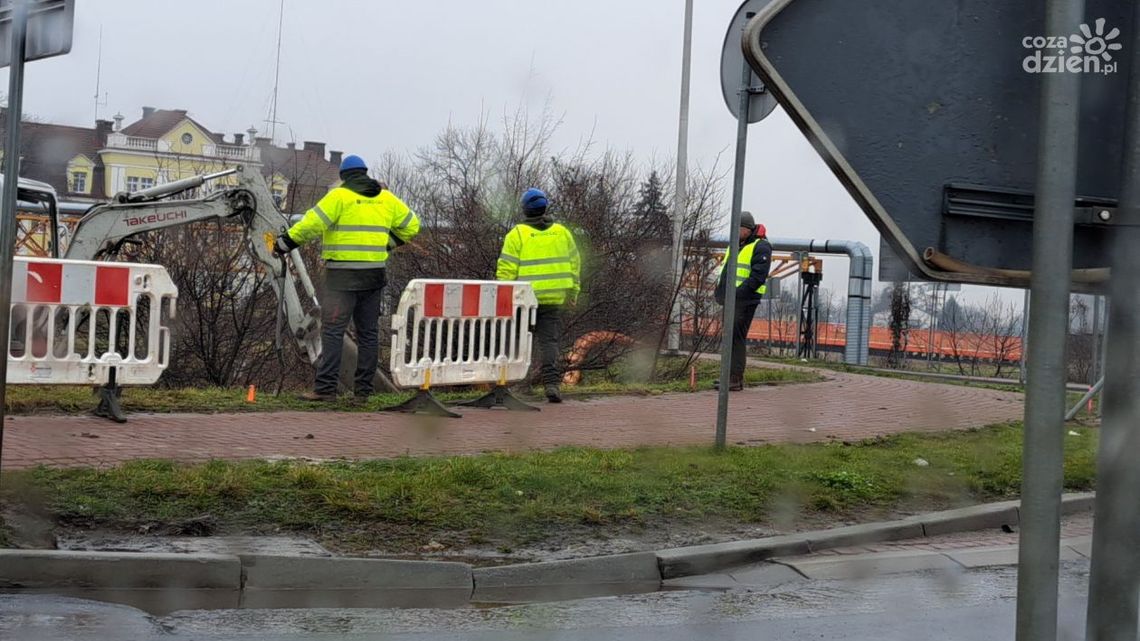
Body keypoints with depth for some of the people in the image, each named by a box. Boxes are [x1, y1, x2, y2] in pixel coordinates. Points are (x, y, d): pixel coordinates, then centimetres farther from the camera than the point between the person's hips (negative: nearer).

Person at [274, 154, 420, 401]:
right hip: (375, 274, 5)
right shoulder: (386, 198, 11)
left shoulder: (339, 196, -6)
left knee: (332, 331, -6)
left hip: (343, 275, -5)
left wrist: (285, 242, -4)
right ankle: (363, 390, 13)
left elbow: (311, 223, -13)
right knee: (368, 332, 11)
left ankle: (325, 388, -10)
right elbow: (412, 225, 17)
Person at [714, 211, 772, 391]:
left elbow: (758, 277, -17)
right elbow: (725, 270, 27)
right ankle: (731, 376, 17)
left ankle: (735, 379, -12)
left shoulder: (760, 247, -8)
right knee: (729, 338, 10)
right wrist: (720, 290, 12)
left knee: (736, 338, -12)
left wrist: (738, 293, -22)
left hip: (745, 300, -9)